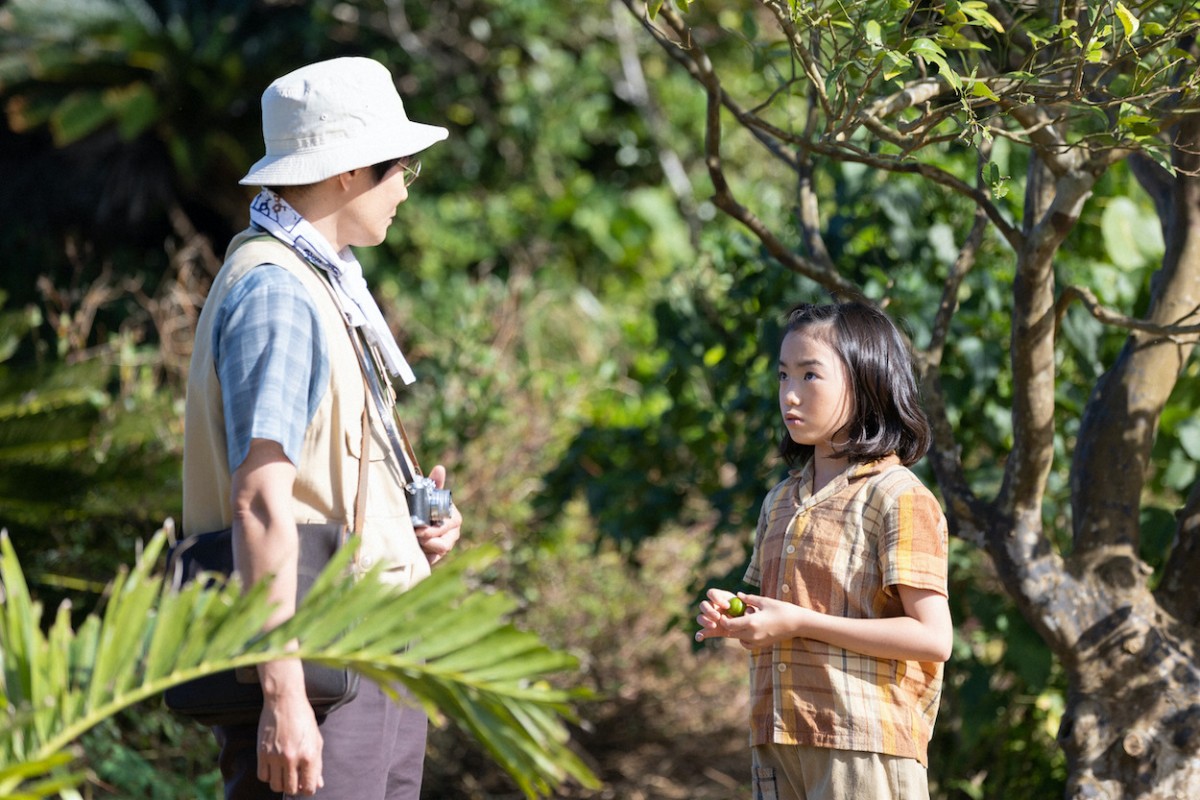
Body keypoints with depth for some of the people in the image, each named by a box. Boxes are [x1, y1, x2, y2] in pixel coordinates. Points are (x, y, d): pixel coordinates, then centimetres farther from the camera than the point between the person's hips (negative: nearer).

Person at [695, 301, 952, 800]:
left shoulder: (898, 497, -7)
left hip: (863, 748, -7)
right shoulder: (781, 501, 17)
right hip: (780, 741, 7)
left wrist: (800, 623, -16)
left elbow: (933, 638, -15)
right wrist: (733, 618, 4)